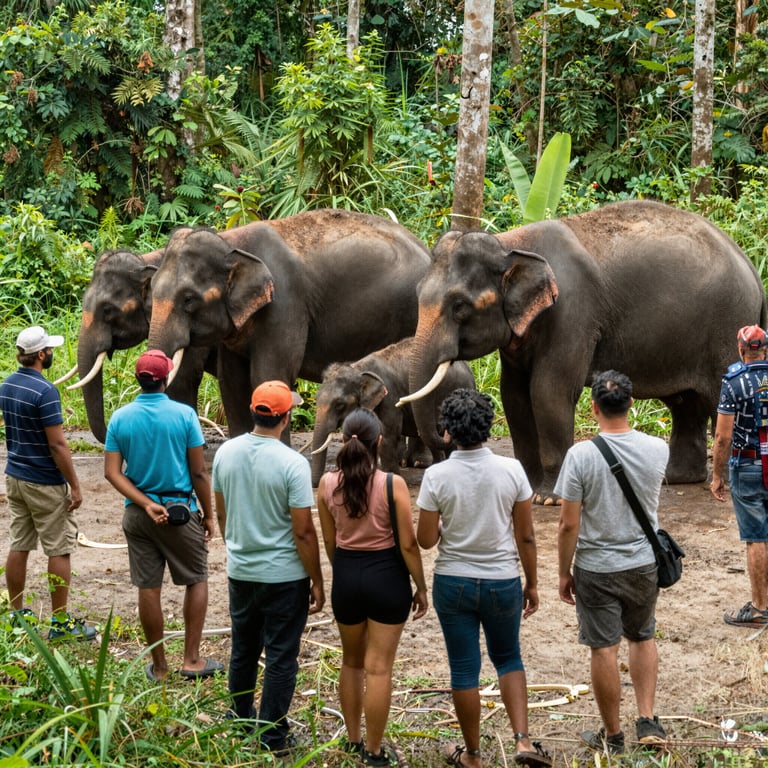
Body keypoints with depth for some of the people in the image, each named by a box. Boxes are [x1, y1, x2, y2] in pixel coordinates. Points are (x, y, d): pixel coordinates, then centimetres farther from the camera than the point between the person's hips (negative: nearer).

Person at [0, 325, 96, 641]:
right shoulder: (44, 391, -21)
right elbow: (57, 444, -20)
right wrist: (75, 486, -14)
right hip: (45, 483, -8)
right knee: (59, 550, 0)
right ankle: (60, 623, 2)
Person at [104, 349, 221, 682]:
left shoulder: (120, 418, -2)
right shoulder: (184, 415, -10)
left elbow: (112, 471, -7)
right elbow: (198, 472, -8)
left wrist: (146, 504, -9)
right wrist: (208, 514, 2)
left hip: (138, 514, 3)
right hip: (182, 510, -3)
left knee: (148, 588, 7)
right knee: (196, 580, 12)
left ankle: (159, 666, 15)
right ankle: (192, 659, 7)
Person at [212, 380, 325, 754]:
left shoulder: (226, 453, -2)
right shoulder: (292, 464, -20)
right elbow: (303, 531, -17)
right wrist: (317, 581, -7)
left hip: (240, 572, 6)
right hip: (284, 576, -5)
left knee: (243, 651, 20)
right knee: (280, 659, 5)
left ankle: (239, 724, 32)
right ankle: (271, 737, 10)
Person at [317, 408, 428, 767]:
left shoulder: (328, 483, -5)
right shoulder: (392, 485, -16)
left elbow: (329, 542, 5)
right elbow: (408, 544, -12)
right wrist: (421, 587, 0)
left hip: (346, 575, 4)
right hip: (386, 575, -3)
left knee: (352, 661, 22)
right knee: (378, 668, 3)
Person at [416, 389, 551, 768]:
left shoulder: (437, 476, -13)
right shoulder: (511, 470, -9)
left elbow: (426, 539, -8)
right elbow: (525, 536, -3)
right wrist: (532, 583, 8)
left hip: (453, 582, -1)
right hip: (503, 581, 1)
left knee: (464, 668, 10)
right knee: (508, 658, 20)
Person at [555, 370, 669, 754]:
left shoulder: (581, 455, -18)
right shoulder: (657, 450, -8)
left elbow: (569, 525, -15)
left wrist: (564, 572, -1)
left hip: (596, 568, -4)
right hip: (645, 563, 4)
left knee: (604, 650, 7)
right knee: (643, 638, 23)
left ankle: (613, 734, 17)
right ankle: (647, 720, 16)